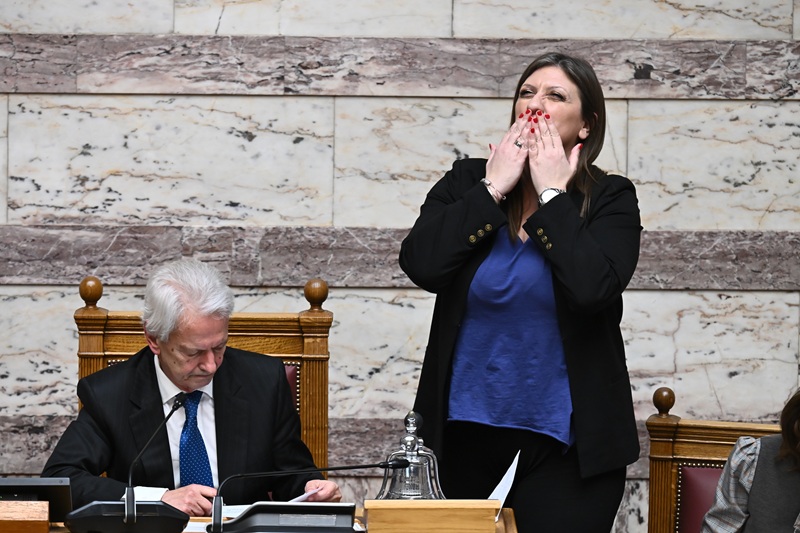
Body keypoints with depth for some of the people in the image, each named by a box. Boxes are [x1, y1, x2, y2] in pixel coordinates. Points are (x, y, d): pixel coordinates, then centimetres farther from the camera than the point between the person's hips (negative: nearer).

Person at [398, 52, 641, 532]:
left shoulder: (609, 200, -2)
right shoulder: (467, 182, 5)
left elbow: (591, 288, -22)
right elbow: (421, 266, -12)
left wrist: (552, 194, -13)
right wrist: (492, 189, -10)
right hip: (465, 435, 3)